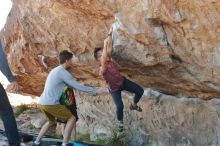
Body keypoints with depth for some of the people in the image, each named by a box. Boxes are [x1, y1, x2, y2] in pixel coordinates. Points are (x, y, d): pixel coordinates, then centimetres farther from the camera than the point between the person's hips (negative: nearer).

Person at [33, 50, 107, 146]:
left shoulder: (55, 70, 20)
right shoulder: (63, 72, -10)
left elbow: (69, 84, 30)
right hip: (50, 104, -9)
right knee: (71, 118, 2)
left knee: (51, 121, 32)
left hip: (42, 103, 9)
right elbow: (77, 86, -12)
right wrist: (95, 91, -5)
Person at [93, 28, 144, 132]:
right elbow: (103, 61, -51)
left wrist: (110, 34, -30)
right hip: (114, 89, -6)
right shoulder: (102, 70, -32)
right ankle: (120, 122, 12)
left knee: (140, 91, -2)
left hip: (123, 81, 6)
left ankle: (134, 105, 29)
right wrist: (104, 45, -54)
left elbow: (109, 47, -20)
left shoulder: (109, 59, -14)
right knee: (119, 106, -20)